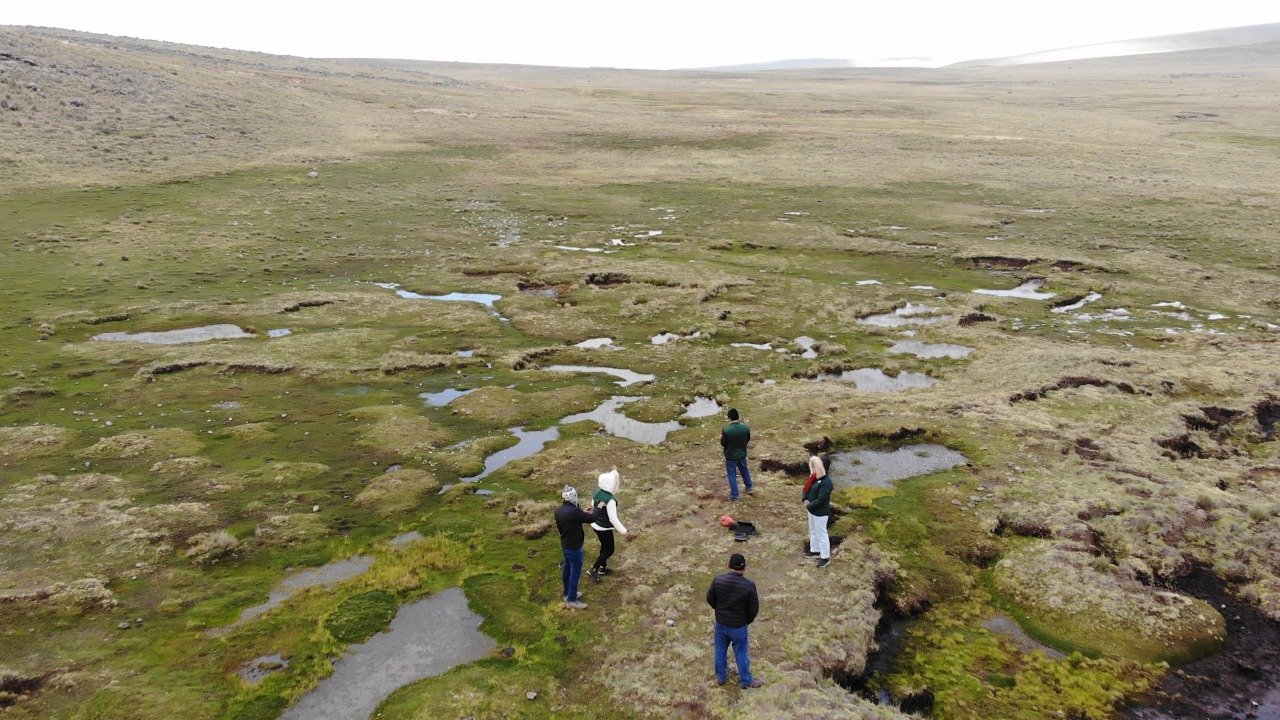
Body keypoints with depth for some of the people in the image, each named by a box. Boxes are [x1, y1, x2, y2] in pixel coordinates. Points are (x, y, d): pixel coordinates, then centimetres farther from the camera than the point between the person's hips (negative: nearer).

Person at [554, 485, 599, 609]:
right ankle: (572, 600, 13)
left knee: (567, 569, 22)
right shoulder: (574, 511, -30)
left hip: (565, 545, 9)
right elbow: (591, 518, -18)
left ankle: (567, 594, 37)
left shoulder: (558, 510, -3)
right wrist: (598, 508, -1)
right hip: (574, 547, -9)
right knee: (575, 572, 4)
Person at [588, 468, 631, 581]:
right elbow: (613, 519, -30)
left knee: (605, 547, 27)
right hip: (604, 528, -8)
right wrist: (624, 533, -26)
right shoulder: (610, 500, -31)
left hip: (596, 525, 8)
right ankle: (593, 570, 14)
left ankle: (603, 568, 44)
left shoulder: (597, 493, -7)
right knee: (609, 550, 11)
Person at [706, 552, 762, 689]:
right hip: (739, 626, -2)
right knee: (741, 654, 17)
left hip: (720, 624, 2)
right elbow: (754, 609, -14)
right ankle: (746, 681, 35)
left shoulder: (718, 580, -17)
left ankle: (720, 677, 42)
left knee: (720, 651, 23)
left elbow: (710, 599, -3)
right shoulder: (749, 586, -25)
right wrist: (747, 620, 6)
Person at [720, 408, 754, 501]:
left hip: (730, 457, -4)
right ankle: (749, 488, 46)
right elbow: (748, 439, -1)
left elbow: (723, 444, -17)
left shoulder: (726, 430, -27)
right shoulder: (745, 427, -16)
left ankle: (734, 496, 20)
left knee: (732, 475, 11)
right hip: (742, 455, 4)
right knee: (744, 471, 28)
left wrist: (721, 437, 2)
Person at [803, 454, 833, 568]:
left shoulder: (826, 481, -26)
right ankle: (814, 551, 42)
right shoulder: (814, 477, 0)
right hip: (812, 509, 9)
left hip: (820, 512, -9)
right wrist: (805, 500, -10)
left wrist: (809, 505, -17)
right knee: (813, 531, 24)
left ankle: (825, 557, 18)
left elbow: (821, 499, -27)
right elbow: (806, 488, 7)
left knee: (821, 534, 4)